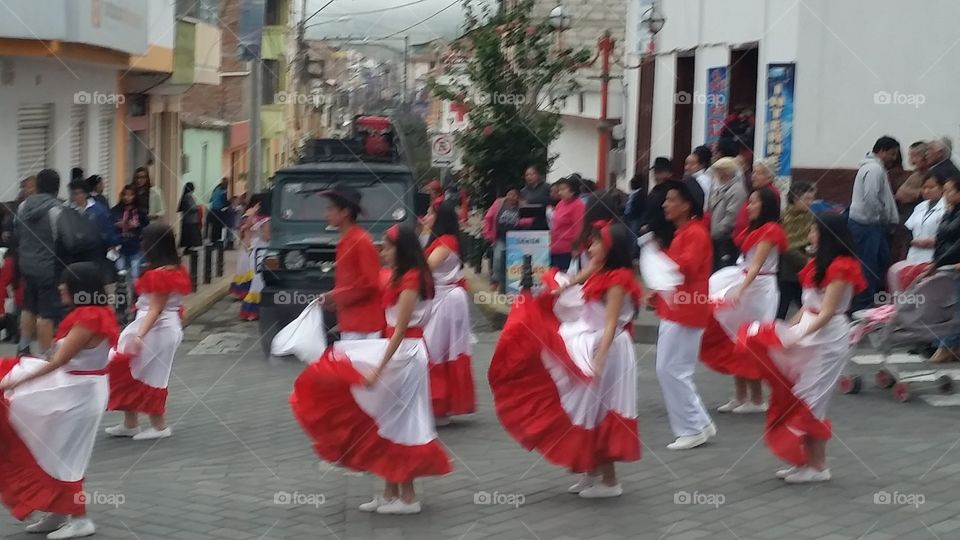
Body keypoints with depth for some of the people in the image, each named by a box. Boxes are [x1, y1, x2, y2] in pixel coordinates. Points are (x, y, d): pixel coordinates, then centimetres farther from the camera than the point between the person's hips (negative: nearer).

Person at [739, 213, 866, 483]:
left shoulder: (841, 268, -15)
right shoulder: (819, 264, 12)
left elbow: (826, 312, -20)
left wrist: (798, 337, -27)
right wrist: (788, 329, 11)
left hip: (828, 336, -9)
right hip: (808, 331, 9)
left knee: (809, 400, -4)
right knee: (793, 397, 8)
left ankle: (818, 466, 6)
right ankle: (806, 460, 16)